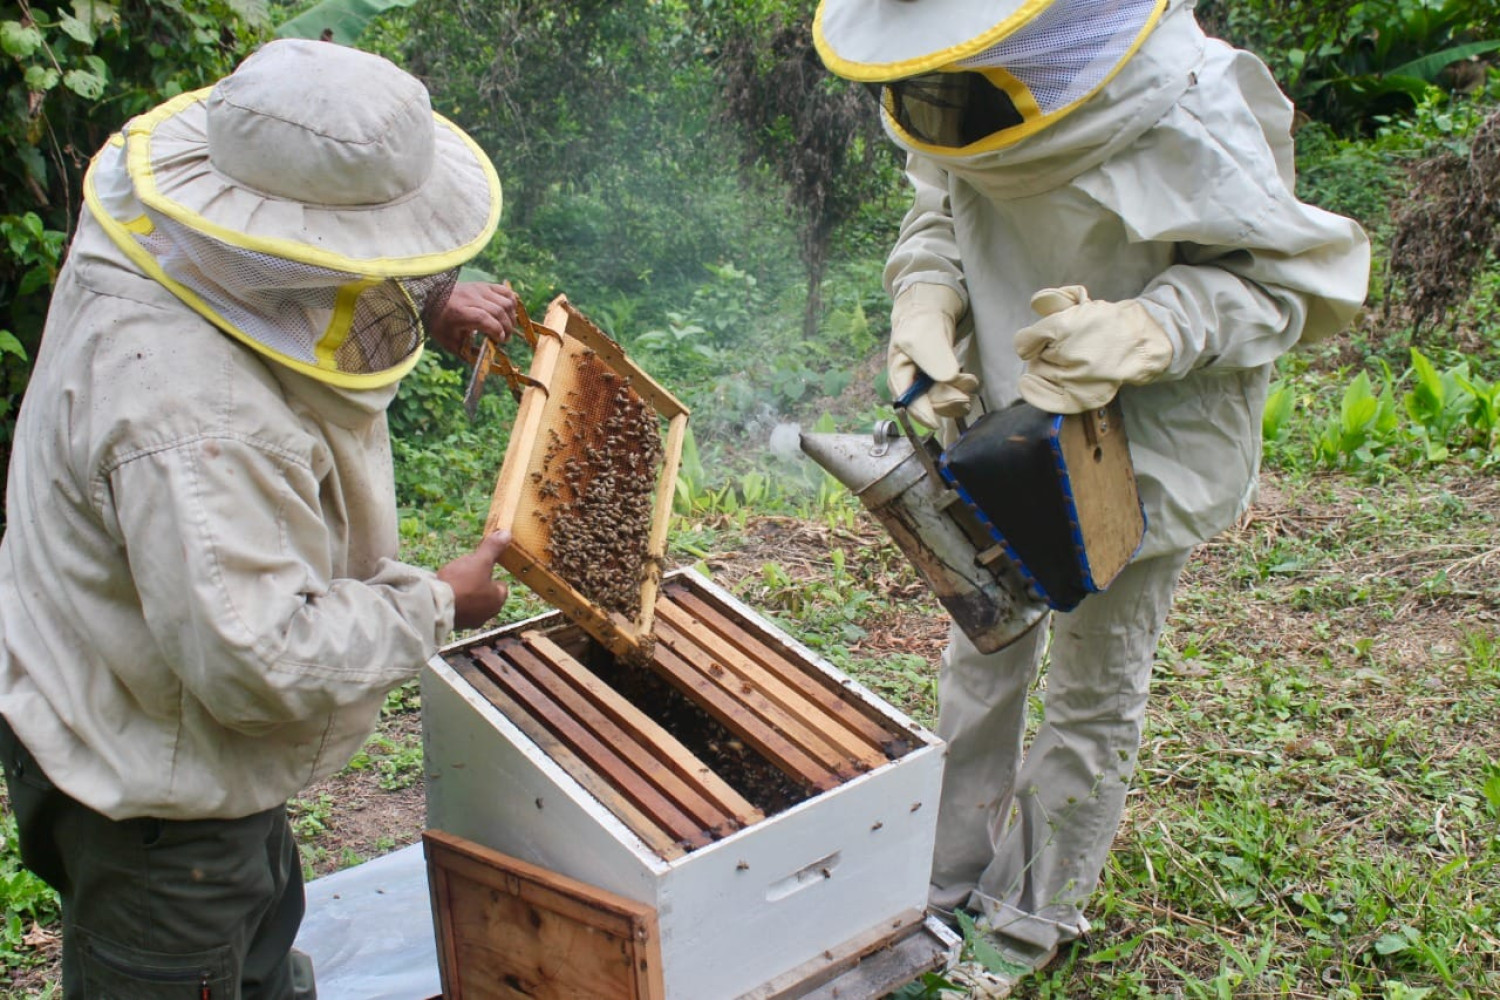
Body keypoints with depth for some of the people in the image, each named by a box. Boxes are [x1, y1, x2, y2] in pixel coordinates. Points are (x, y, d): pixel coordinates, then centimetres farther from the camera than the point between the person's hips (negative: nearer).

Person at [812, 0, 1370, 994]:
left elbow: (1287, 275, -16)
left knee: (1093, 693, 11)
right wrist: (928, 297, -14)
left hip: (1135, 461, -5)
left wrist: (1154, 331, -35)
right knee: (982, 663, 18)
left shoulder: (1190, 118, -26)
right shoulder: (980, 100, -10)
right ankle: (947, 883, 39)